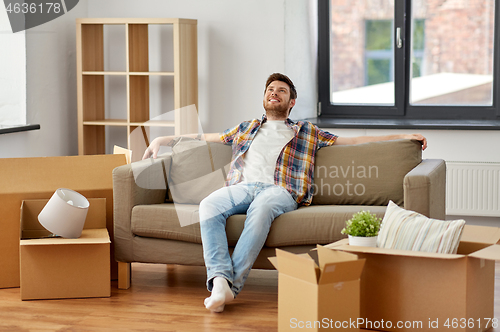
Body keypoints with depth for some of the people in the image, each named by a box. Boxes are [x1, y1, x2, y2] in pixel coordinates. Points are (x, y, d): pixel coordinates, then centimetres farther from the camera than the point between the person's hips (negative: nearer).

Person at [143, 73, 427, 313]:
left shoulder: (307, 132, 30)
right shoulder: (246, 129, 37)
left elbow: (354, 141, 27)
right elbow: (204, 137, 44)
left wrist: (404, 137, 21)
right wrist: (163, 139, 38)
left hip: (279, 190, -2)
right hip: (242, 186, 2)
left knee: (262, 208, -41)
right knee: (209, 206, -33)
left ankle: (232, 286, -46)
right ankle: (220, 280, -47)